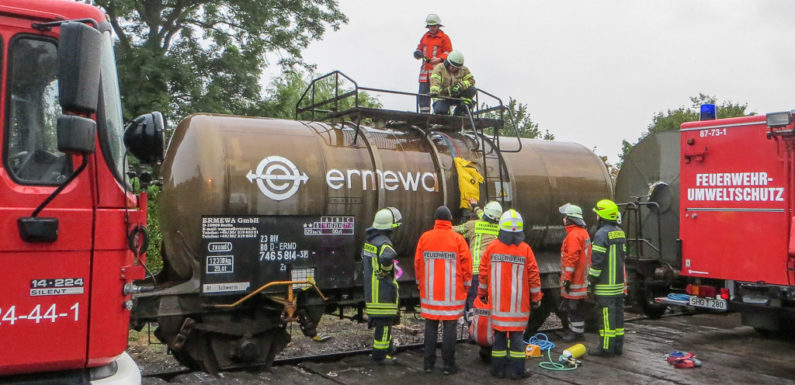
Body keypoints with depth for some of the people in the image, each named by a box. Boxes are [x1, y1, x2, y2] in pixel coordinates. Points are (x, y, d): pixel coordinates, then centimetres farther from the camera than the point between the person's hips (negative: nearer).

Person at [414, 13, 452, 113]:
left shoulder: (444, 37, 4)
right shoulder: (425, 37, 20)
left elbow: (448, 52, -1)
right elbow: (420, 48, 25)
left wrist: (439, 59, -16)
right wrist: (418, 53, 1)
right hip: (425, 68, 5)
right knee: (423, 92, 3)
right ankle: (424, 113, 9)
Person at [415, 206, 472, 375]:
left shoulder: (424, 237, 0)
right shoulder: (457, 238, -6)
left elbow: (417, 263, 5)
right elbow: (466, 264, -5)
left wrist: (420, 283, 18)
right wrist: (466, 285, 8)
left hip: (429, 292, 2)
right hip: (452, 293, -2)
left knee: (430, 327, 11)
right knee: (449, 328, 4)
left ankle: (428, 364, 17)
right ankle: (448, 364, 9)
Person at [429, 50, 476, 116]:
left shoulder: (464, 69, 3)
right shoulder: (439, 68, -10)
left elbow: (471, 80, -3)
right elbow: (435, 81, -25)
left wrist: (461, 85, -23)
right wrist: (434, 91, -47)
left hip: (457, 97, 4)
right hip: (443, 97, -3)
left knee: (472, 89, -19)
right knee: (439, 111, -33)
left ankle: (460, 110, -7)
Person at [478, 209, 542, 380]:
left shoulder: (492, 247, -3)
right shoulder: (525, 249, -6)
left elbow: (483, 274, 3)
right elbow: (533, 276, -3)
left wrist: (482, 293, 16)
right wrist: (536, 298, 8)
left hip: (497, 302, 1)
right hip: (519, 302, -1)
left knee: (499, 334, 10)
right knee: (517, 335, 6)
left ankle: (498, 369, 16)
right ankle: (517, 370, 10)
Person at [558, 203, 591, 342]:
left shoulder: (574, 235, -19)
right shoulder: (583, 232, 15)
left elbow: (572, 258, -23)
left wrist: (567, 278, -20)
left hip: (574, 279, -10)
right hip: (581, 277, 10)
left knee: (574, 306, -2)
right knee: (574, 305, 17)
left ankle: (576, 332, 5)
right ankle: (574, 329, 26)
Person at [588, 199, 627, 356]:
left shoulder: (602, 233, -15)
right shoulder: (620, 232, 13)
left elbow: (597, 260, -18)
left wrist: (591, 281, -11)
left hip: (606, 284, -9)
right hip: (619, 282, 9)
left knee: (606, 314, -5)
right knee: (618, 312, 11)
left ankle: (606, 346, -1)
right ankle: (618, 345, 18)